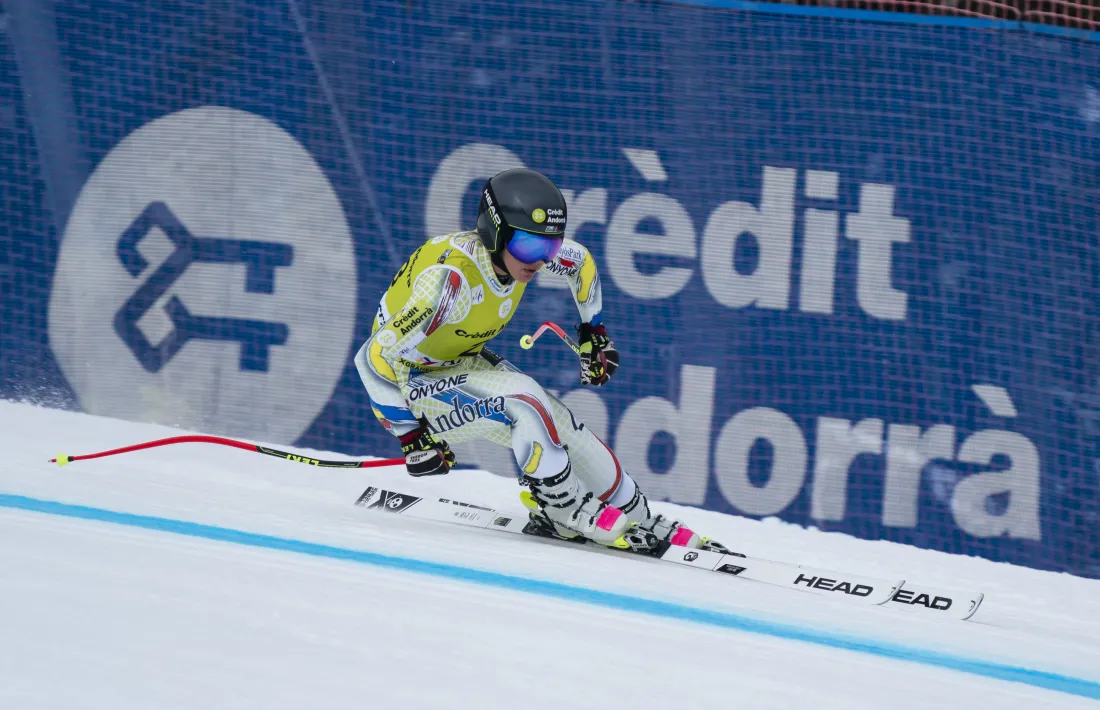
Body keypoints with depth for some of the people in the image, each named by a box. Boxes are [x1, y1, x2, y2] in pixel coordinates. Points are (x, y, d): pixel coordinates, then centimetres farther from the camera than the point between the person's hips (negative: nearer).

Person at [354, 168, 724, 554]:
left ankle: (641, 521, 11)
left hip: (464, 360, 7)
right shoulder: (450, 279, -37)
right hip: (413, 381, -7)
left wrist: (594, 332, 12)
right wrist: (411, 436, -30)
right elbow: (376, 357, -34)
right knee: (522, 399, -28)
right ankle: (568, 513, -11)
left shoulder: (522, 248, -15)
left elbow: (581, 262, 9)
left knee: (561, 425, -3)